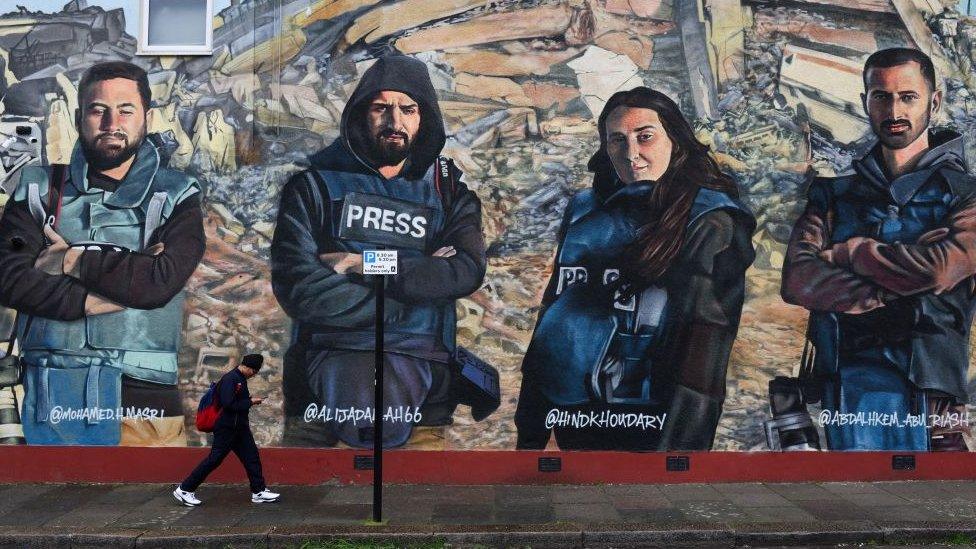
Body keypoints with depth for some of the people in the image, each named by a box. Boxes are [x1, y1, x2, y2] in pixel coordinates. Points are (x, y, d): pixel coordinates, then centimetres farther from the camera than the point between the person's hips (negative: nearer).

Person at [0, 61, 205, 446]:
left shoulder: (176, 197, 6)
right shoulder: (40, 190, 12)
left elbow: (162, 281, -11)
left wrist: (74, 261, -5)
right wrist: (91, 300, -13)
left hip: (143, 400, -1)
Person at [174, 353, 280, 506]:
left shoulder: (241, 379, 11)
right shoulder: (229, 379, -18)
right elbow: (228, 404, -26)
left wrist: (251, 400, 2)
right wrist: (250, 402, -18)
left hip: (239, 427, 10)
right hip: (226, 428, -10)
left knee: (252, 457, 8)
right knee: (214, 459, -4)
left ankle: (259, 492, 14)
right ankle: (184, 490, 6)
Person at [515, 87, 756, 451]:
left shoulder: (709, 222, -8)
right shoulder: (585, 212, 8)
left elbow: (702, 349, -15)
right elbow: (552, 315, 11)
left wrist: (678, 443, -22)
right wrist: (529, 433, 10)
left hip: (649, 431, -5)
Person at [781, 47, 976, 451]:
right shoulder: (834, 194, 15)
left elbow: (937, 269, -13)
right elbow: (796, 281, -1)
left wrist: (847, 252, 0)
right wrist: (894, 287, -10)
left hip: (924, 393, -2)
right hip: (844, 391, 2)